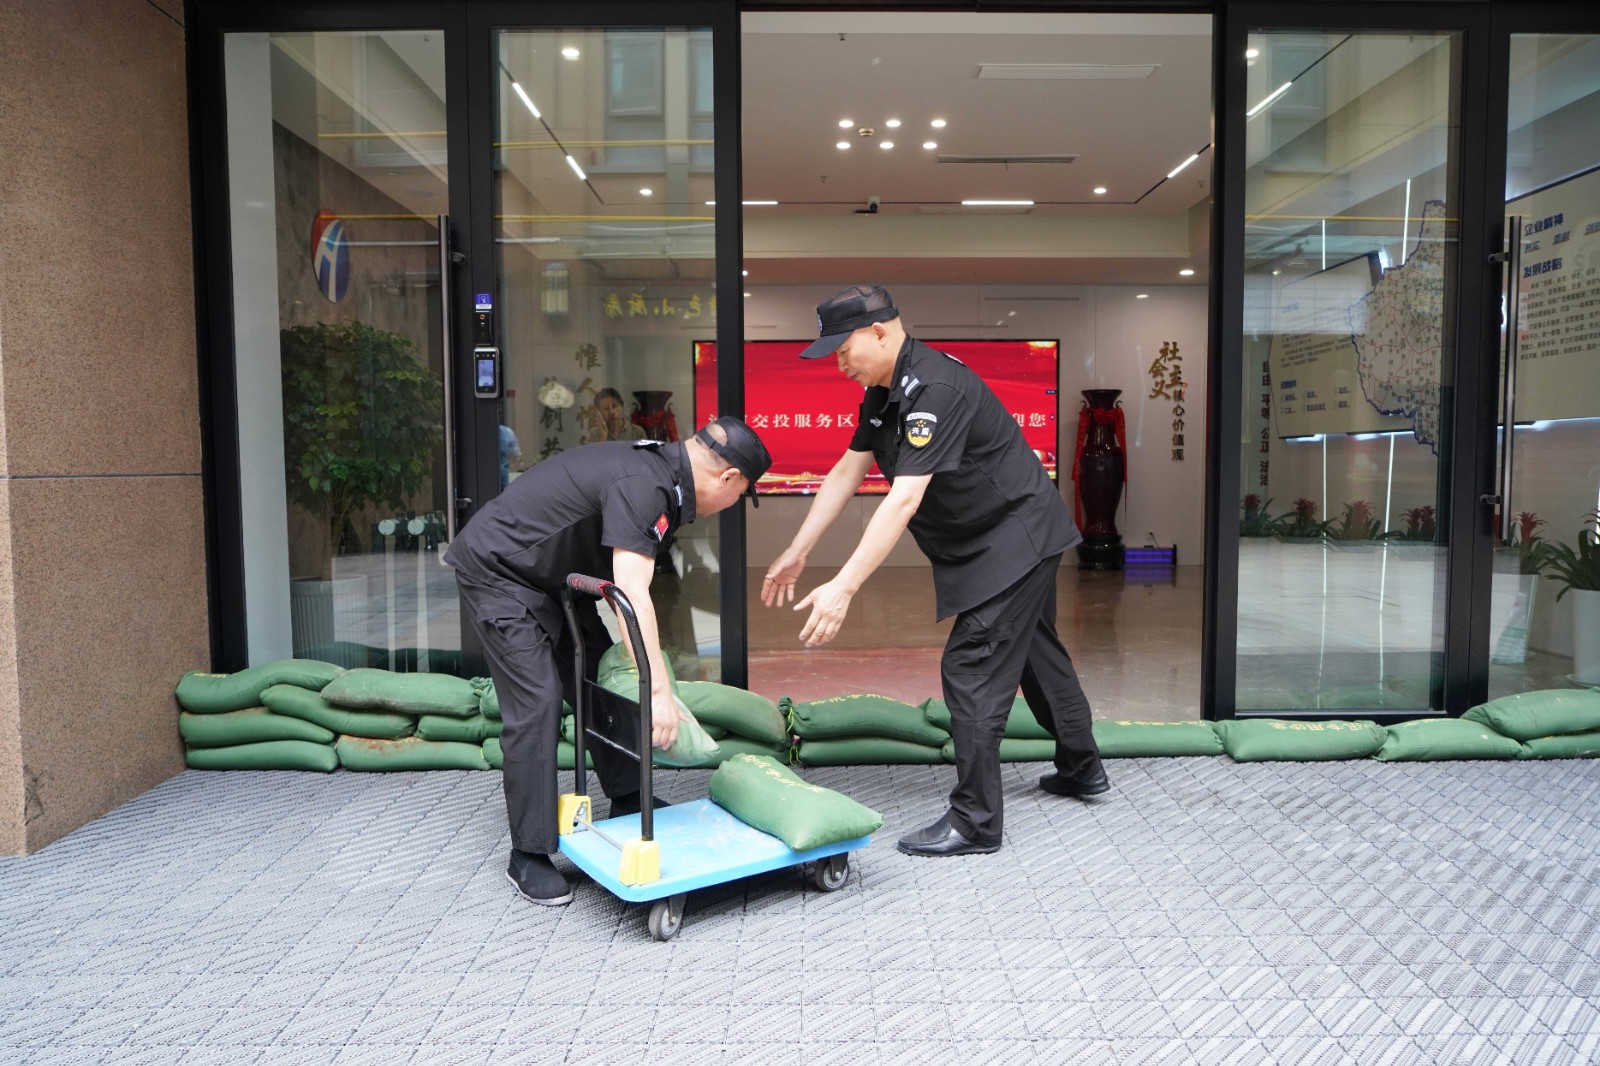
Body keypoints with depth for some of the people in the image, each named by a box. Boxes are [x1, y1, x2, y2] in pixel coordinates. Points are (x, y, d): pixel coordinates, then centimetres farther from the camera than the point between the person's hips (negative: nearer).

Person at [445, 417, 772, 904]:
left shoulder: (660, 466, 1)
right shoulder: (643, 487, -29)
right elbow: (632, 594, -38)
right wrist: (660, 692, -39)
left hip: (551, 574, 10)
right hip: (498, 570, -10)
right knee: (537, 705, -11)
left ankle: (628, 803, 27)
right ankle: (529, 857, 0)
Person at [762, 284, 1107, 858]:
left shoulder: (935, 388, -28)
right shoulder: (884, 391, 4)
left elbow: (904, 500, -35)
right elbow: (846, 472, 7)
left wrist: (843, 587, -37)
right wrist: (797, 552, 6)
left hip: (1015, 537, -10)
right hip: (1017, 539, 10)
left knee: (971, 670, -9)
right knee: (1033, 651, 22)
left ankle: (975, 821, 2)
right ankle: (1081, 768, 41)